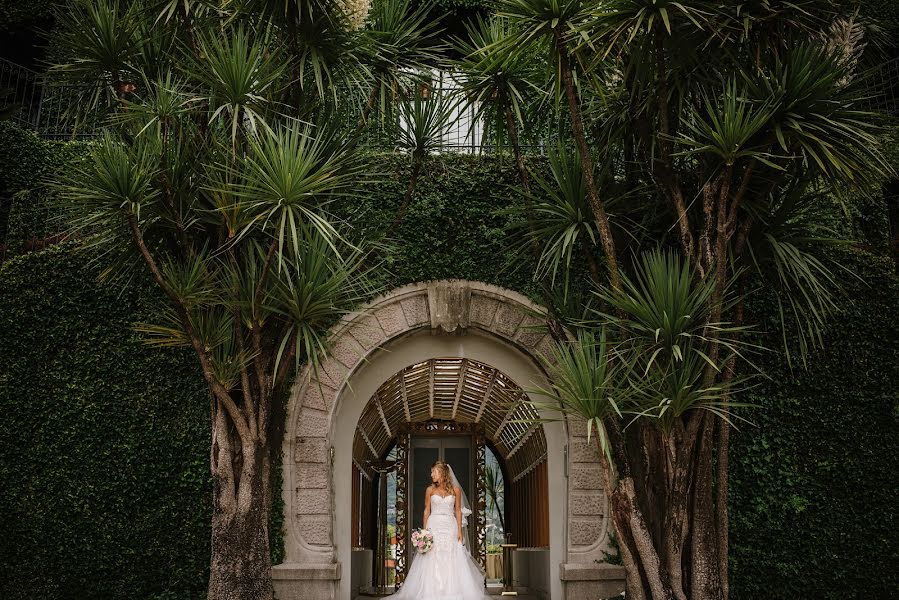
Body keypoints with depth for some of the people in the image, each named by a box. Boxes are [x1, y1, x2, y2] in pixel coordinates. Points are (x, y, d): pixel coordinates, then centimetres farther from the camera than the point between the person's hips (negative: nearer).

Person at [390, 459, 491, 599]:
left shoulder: (455, 490, 5)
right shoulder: (430, 490, 6)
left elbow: (458, 511, 7)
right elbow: (426, 511, 7)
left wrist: (460, 531, 0)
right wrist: (424, 531, -1)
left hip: (450, 527, 0)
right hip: (434, 527, 0)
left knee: (451, 561, -3)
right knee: (433, 561, -3)